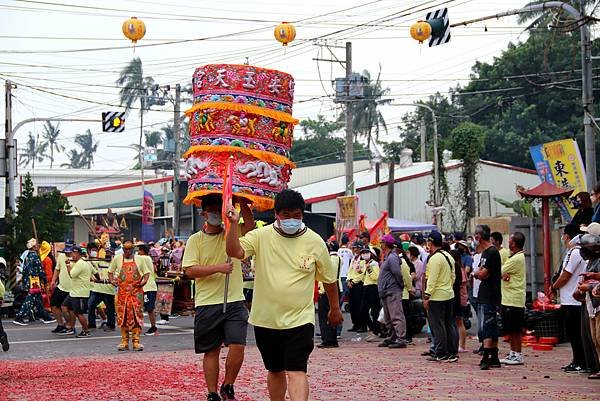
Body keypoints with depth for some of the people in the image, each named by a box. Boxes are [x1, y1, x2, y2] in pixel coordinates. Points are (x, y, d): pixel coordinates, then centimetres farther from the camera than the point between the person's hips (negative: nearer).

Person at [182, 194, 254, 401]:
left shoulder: (233, 233, 7)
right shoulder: (195, 240, 3)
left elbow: (250, 223, -13)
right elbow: (189, 270, -7)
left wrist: (240, 199, -18)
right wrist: (218, 268, -16)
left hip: (235, 302, 1)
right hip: (207, 304, -1)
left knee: (237, 346, -10)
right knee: (211, 351, 7)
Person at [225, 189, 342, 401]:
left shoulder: (315, 242, -3)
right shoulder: (261, 236, -3)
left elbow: (329, 278, 10)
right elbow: (235, 251, -18)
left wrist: (335, 309, 19)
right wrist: (234, 224, -32)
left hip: (300, 319, -2)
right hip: (266, 319, 2)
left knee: (296, 371, -14)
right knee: (275, 371, 16)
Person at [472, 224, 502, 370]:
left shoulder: (492, 252, -14)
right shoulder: (485, 252, 17)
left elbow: (483, 274, -18)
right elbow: (480, 274, 17)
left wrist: (477, 273, 2)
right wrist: (479, 273, -4)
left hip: (490, 296, -10)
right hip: (484, 296, 10)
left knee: (487, 327, -12)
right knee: (491, 327, 12)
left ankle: (486, 358, -16)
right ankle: (494, 358, 17)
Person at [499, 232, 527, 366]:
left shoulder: (516, 258, -17)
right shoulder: (515, 256, 16)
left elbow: (499, 272, -16)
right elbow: (503, 272, 9)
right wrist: (505, 274, -12)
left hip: (514, 299, -10)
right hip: (508, 298, 10)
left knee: (515, 329, -4)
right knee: (510, 329, 14)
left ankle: (517, 355, 1)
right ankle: (512, 353, 20)